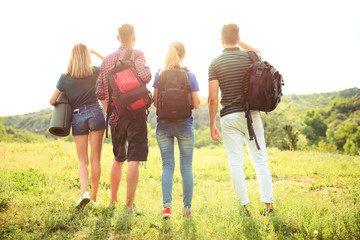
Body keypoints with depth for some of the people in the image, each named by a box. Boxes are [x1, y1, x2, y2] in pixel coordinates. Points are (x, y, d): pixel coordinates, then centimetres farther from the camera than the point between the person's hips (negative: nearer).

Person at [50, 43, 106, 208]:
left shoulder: (65, 77, 0)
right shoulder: (95, 72, 1)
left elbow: (52, 101, 1)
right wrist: (95, 52, 19)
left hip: (77, 117, 1)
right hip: (96, 113, 0)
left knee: (83, 160, 8)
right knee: (95, 159, 3)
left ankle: (84, 192, -13)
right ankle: (94, 197, 7)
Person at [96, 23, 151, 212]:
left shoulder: (107, 60, 11)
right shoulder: (137, 55, -4)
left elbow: (100, 93, 11)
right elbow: (145, 76, -26)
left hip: (116, 115, 5)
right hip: (135, 113, -5)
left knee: (118, 159, 19)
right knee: (133, 160, -2)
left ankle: (113, 200, 28)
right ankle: (129, 204, -1)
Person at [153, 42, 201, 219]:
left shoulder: (159, 75, -1)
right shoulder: (190, 76, -5)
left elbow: (155, 102, -1)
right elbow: (196, 104, -3)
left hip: (163, 125, 1)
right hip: (184, 125, -1)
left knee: (167, 166, 7)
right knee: (186, 167, 8)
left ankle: (166, 205, -5)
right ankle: (187, 208, 15)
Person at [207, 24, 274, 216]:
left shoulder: (215, 63, -4)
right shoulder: (250, 58, 4)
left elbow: (213, 98, -8)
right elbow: (259, 53, 33)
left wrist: (212, 124, 0)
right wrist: (239, 42, 29)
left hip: (229, 117, -2)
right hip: (251, 114, 3)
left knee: (236, 164, 2)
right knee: (260, 160, 9)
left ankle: (244, 206, 6)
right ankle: (268, 203, 10)